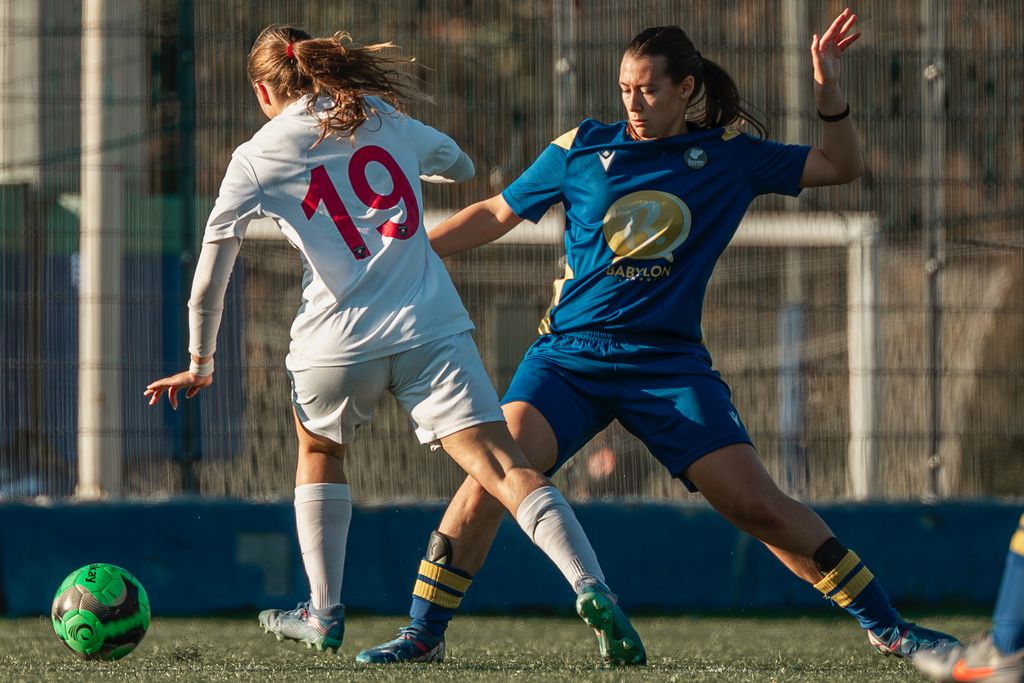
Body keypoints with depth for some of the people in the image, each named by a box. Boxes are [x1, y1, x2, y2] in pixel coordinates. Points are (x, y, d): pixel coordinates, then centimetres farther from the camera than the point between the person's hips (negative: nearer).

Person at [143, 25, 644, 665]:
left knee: (320, 449, 30)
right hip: (432, 328, 1)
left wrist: (201, 362, 21)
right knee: (505, 466, -10)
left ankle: (324, 614, 28)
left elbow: (210, 277, 9)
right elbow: (462, 166, 33)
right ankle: (591, 588, -32)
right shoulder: (384, 119, 14)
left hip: (337, 344, -1)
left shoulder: (256, 159, 8)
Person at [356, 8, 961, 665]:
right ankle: (422, 631, -12)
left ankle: (885, 625, 3)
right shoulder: (582, 149, 3)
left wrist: (830, 94, -5)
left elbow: (843, 165, 12)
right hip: (570, 356, 0)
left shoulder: (729, 156, 4)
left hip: (669, 363, 0)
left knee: (758, 503, -9)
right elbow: (495, 215, 13)